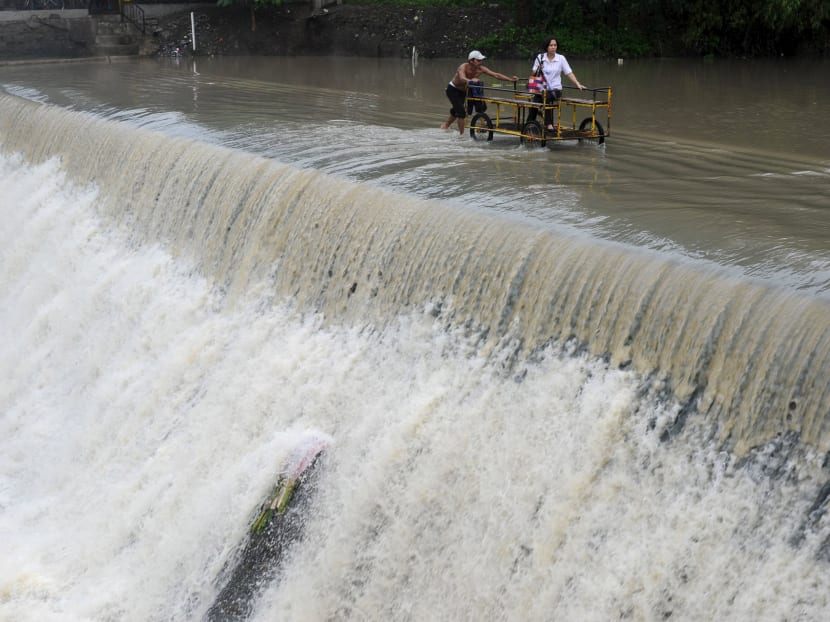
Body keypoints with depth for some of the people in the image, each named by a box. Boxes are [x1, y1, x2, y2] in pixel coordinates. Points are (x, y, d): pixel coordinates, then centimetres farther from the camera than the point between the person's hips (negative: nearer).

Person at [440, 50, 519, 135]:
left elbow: (496, 75, -23)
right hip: (453, 89, -7)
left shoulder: (480, 69, -20)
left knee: (456, 111, 23)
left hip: (463, 91, 7)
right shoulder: (463, 67, -33)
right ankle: (462, 134, -9)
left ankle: (446, 125, 48)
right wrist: (470, 81, -75)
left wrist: (510, 79, -33)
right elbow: (462, 78, -54)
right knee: (461, 111, -20)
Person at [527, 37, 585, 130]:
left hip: (555, 89, -1)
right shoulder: (540, 57, 5)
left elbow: (569, 73, 2)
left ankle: (549, 123, -31)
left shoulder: (561, 58, 3)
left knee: (547, 97, -34)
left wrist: (578, 84, -10)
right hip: (541, 89, 2)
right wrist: (538, 70, -16)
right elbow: (534, 74, 6)